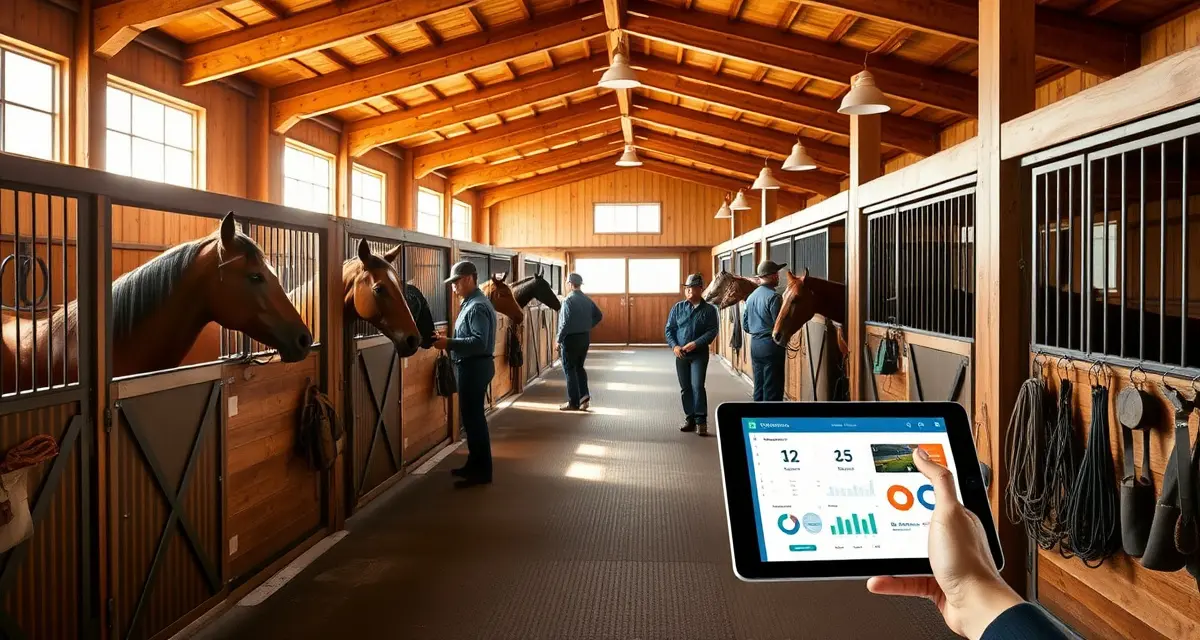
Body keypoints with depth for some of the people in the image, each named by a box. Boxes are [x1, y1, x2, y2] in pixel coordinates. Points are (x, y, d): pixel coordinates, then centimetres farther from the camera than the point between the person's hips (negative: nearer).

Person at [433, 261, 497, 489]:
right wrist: (450, 342, 9)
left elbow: (480, 342, -27)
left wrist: (449, 343, -27)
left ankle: (482, 472, 3)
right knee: (472, 417, 17)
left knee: (473, 418, -4)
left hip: (474, 368, -11)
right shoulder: (472, 303, 14)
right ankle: (475, 464, 28)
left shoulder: (477, 307, -18)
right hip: (472, 366, 11)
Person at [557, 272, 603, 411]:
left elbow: (566, 323, -21)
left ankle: (573, 403, 7)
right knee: (579, 367, 19)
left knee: (569, 369, 3)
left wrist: (559, 340, -13)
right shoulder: (587, 299, 7)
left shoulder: (568, 300, -16)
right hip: (585, 337, 7)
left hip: (571, 338, -7)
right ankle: (584, 397, 8)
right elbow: (599, 316, 13)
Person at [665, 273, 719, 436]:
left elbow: (712, 331, -8)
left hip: (699, 354, -3)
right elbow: (669, 329, 6)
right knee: (685, 388, 8)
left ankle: (701, 420, -3)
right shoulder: (678, 307, 6)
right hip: (680, 354, 3)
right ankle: (690, 419, 18)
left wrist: (695, 344, -20)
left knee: (697, 386, -12)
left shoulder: (709, 310, -2)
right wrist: (674, 346, -10)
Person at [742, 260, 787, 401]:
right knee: (773, 389, -2)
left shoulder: (751, 297, 9)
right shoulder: (774, 296, -15)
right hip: (772, 346, -8)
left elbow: (745, 326, 14)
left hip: (755, 344, 8)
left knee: (759, 387, 14)